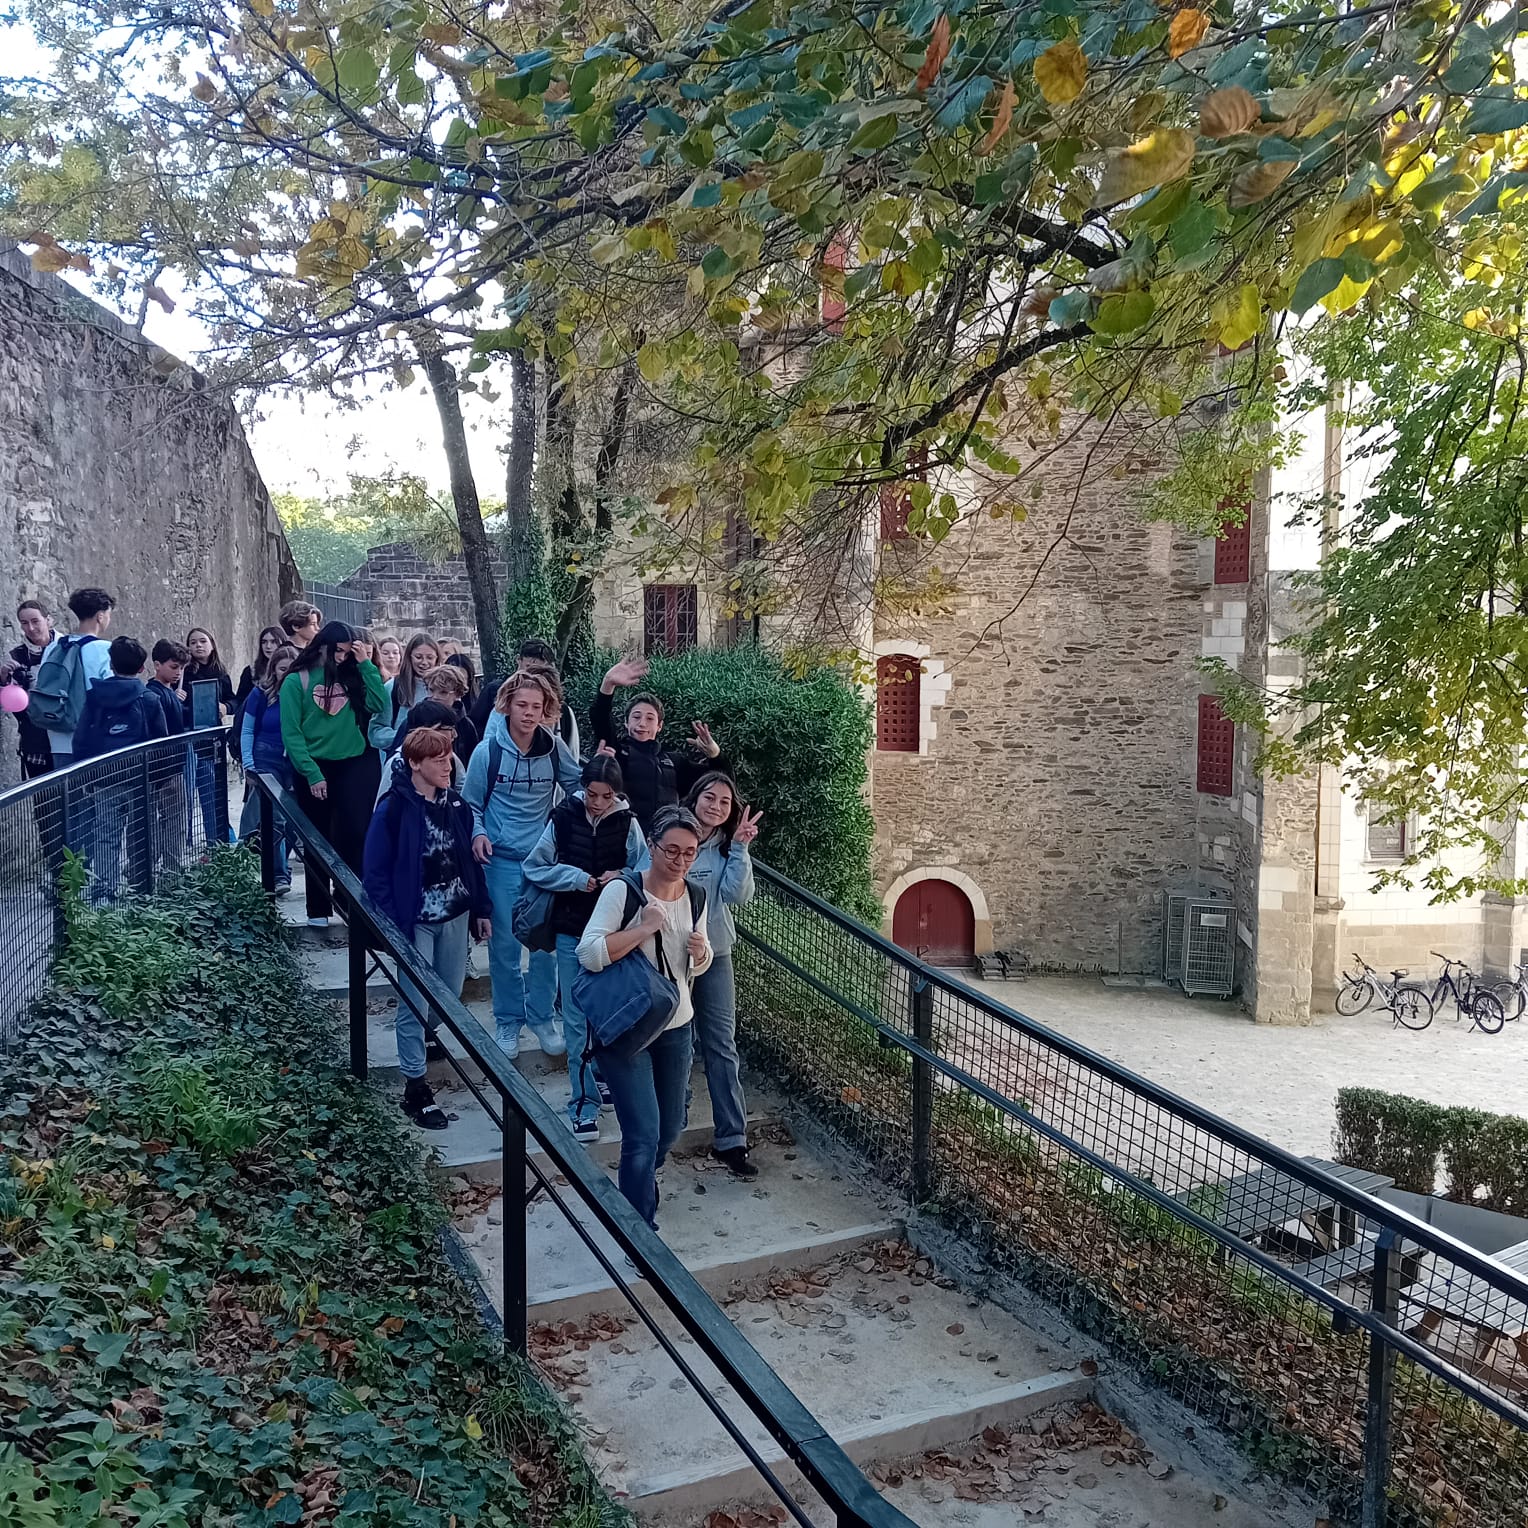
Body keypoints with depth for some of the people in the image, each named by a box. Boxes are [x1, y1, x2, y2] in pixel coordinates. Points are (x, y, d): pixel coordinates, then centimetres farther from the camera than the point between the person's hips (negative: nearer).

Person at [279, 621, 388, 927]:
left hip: (355, 765, 2)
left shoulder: (352, 676, 4)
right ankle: (318, 909, 18)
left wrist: (365, 664, -9)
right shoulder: (297, 681, -4)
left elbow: (380, 703, -10)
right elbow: (291, 733, -7)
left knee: (354, 836, -3)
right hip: (315, 768, -1)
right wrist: (312, 774, -13)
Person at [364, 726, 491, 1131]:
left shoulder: (456, 805, 4)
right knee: (415, 1004, 0)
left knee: (451, 995, 14)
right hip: (415, 921, -6)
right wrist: (391, 927, -15)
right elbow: (376, 873, -12)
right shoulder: (394, 809, -14)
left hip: (455, 916, 6)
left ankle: (419, 1035, 42)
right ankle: (415, 1089, 10)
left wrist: (481, 909, 11)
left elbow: (471, 859, 12)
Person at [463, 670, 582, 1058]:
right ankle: (508, 1020, 21)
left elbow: (579, 786, 9)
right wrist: (478, 833, -15)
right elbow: (472, 803, 2)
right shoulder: (488, 751, -8)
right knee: (505, 945, 5)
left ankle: (541, 1016, 24)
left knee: (545, 943, 7)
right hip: (502, 861, -2)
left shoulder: (554, 749, -3)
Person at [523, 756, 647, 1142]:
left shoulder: (627, 823, -6)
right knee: (577, 1019, 1)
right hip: (572, 932, -1)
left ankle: (604, 1076, 37)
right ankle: (584, 1102, 8)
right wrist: (576, 878, -15)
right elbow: (534, 868, -2)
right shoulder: (564, 818, -7)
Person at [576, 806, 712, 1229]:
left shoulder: (694, 897, 1)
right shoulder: (622, 891, -18)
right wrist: (643, 929, -29)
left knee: (671, 1126, 20)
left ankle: (641, 1181, 51)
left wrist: (701, 953, -10)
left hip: (676, 1027, 6)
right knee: (644, 1134, -10)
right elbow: (588, 955, -26)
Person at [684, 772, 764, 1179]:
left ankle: (731, 1138, 3)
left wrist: (740, 848, -17)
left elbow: (738, 896, -13)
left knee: (721, 1046, 0)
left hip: (714, 956, 2)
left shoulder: (728, 848, 1)